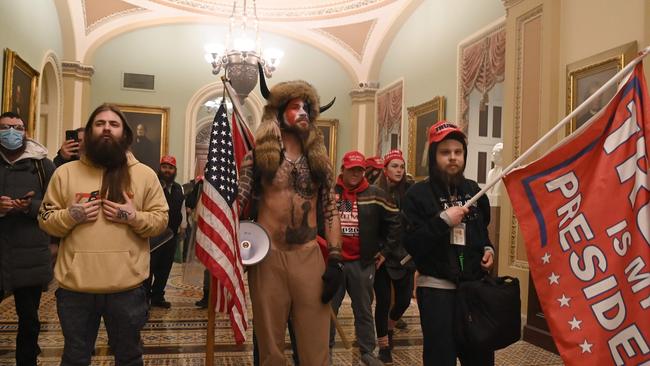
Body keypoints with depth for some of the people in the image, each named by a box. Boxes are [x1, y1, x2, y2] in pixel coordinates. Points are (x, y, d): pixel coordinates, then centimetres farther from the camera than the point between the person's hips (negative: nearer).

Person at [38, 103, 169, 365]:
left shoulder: (145, 174, 3)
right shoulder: (65, 172, 5)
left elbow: (161, 220, 2)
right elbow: (45, 220, 6)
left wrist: (134, 217, -16)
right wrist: (70, 215, -13)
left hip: (127, 287, -1)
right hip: (75, 287, 1)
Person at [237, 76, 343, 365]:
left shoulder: (319, 160, 9)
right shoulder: (258, 156, 1)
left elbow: (330, 212, 7)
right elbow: (236, 204, -2)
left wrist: (335, 260, 0)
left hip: (310, 256, 2)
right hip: (268, 256, -2)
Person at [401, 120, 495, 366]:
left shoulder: (473, 190, 10)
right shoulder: (418, 194, -6)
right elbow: (411, 244, -15)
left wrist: (487, 249, 7)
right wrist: (443, 221, -21)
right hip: (436, 288, -5)